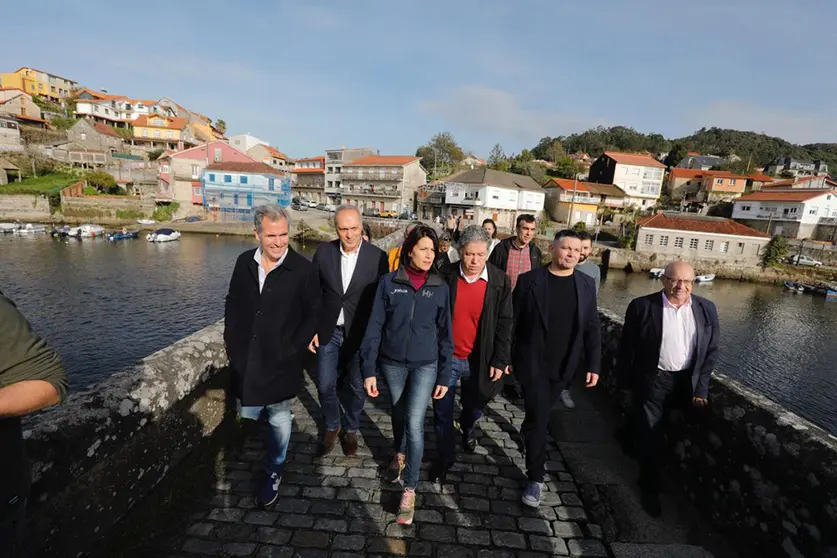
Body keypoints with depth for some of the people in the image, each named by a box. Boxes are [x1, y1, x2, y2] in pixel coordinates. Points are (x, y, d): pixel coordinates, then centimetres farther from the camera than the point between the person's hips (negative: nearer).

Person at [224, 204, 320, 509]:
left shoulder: (303, 269, -13)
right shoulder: (245, 262, -1)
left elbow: (312, 316, -7)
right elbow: (233, 304, 11)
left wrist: (291, 351, -11)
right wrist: (232, 341, 5)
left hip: (280, 365, -3)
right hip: (245, 363, 4)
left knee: (279, 421, 12)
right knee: (247, 418, 17)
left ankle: (273, 474, 35)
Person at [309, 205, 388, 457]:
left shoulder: (377, 256, -11)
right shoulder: (324, 251, -5)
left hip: (361, 334, -1)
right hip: (328, 331, 2)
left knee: (357, 387, 13)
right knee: (325, 385, 11)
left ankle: (351, 430, 39)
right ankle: (331, 427, 39)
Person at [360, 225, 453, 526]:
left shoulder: (440, 288, -5)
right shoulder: (389, 282, -8)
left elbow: (445, 334, 0)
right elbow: (374, 326, -6)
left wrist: (444, 376, -1)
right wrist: (369, 369, -8)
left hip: (425, 365, -1)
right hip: (393, 362, 1)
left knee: (415, 423, -6)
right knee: (398, 414, 20)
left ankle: (410, 490, 13)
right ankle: (399, 454, 50)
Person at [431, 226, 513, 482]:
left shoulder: (500, 281, -9)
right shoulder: (446, 277, -10)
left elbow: (504, 324, -4)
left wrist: (500, 360, -7)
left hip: (479, 360, 1)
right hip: (445, 357, -1)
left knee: (475, 407, 22)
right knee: (443, 412, 10)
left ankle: (467, 427, 57)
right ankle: (445, 457, 34)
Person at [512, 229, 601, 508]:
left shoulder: (586, 284, 1)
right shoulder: (529, 280, -9)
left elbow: (592, 328, 3)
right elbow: (513, 322, -5)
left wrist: (594, 365, 0)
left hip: (564, 365, 4)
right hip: (533, 362, -3)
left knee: (540, 415, 21)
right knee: (539, 419, -3)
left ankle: (527, 432, 53)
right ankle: (536, 478, 13)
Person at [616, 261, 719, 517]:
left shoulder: (706, 309, -2)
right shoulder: (642, 306, -12)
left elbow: (711, 351, 3)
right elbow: (626, 347, -6)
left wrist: (701, 388, -1)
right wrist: (625, 382, -3)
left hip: (686, 382, 3)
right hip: (651, 381, -3)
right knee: (650, 436, 7)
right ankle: (650, 488, 26)